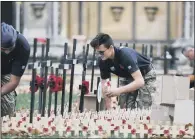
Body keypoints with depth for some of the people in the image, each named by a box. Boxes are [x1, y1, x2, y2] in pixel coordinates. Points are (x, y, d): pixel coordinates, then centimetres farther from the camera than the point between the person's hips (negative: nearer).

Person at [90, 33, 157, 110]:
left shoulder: (126, 55, -37)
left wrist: (118, 90, -52)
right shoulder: (102, 61, -18)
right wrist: (108, 108, -16)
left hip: (146, 76, -6)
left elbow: (140, 81, -43)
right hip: (128, 78, 6)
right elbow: (104, 85, -10)